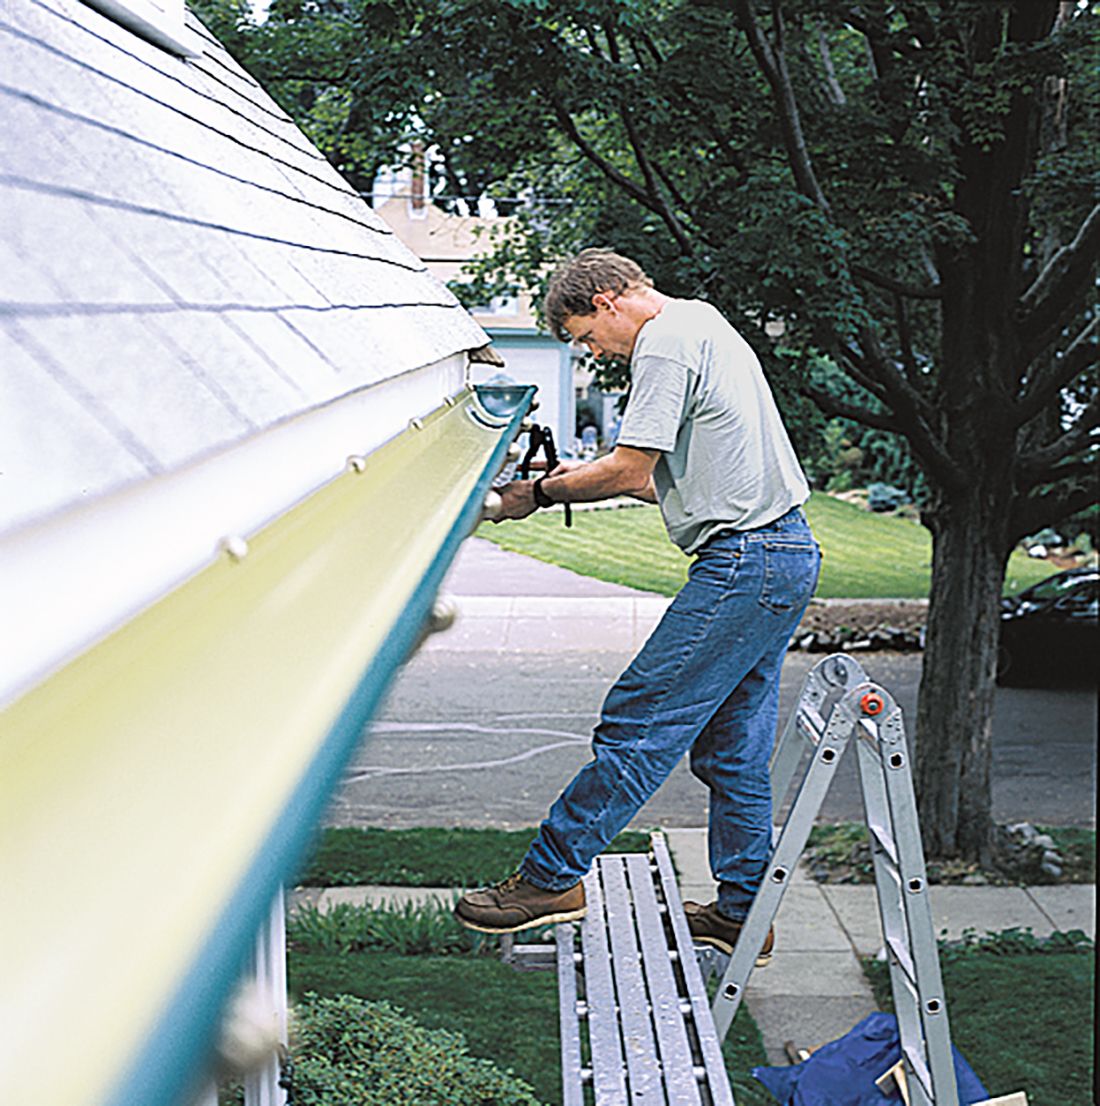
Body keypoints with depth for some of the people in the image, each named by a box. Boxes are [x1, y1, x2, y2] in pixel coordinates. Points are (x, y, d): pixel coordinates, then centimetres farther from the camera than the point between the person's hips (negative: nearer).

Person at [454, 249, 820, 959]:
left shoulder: (666, 340, -9)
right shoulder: (706, 326, 23)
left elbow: (628, 469, -13)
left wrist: (543, 492, 0)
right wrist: (586, 478, 18)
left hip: (743, 562, -10)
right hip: (784, 555, 10)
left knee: (640, 722, -7)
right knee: (731, 746, 12)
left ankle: (552, 875, -2)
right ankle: (741, 914, 18)